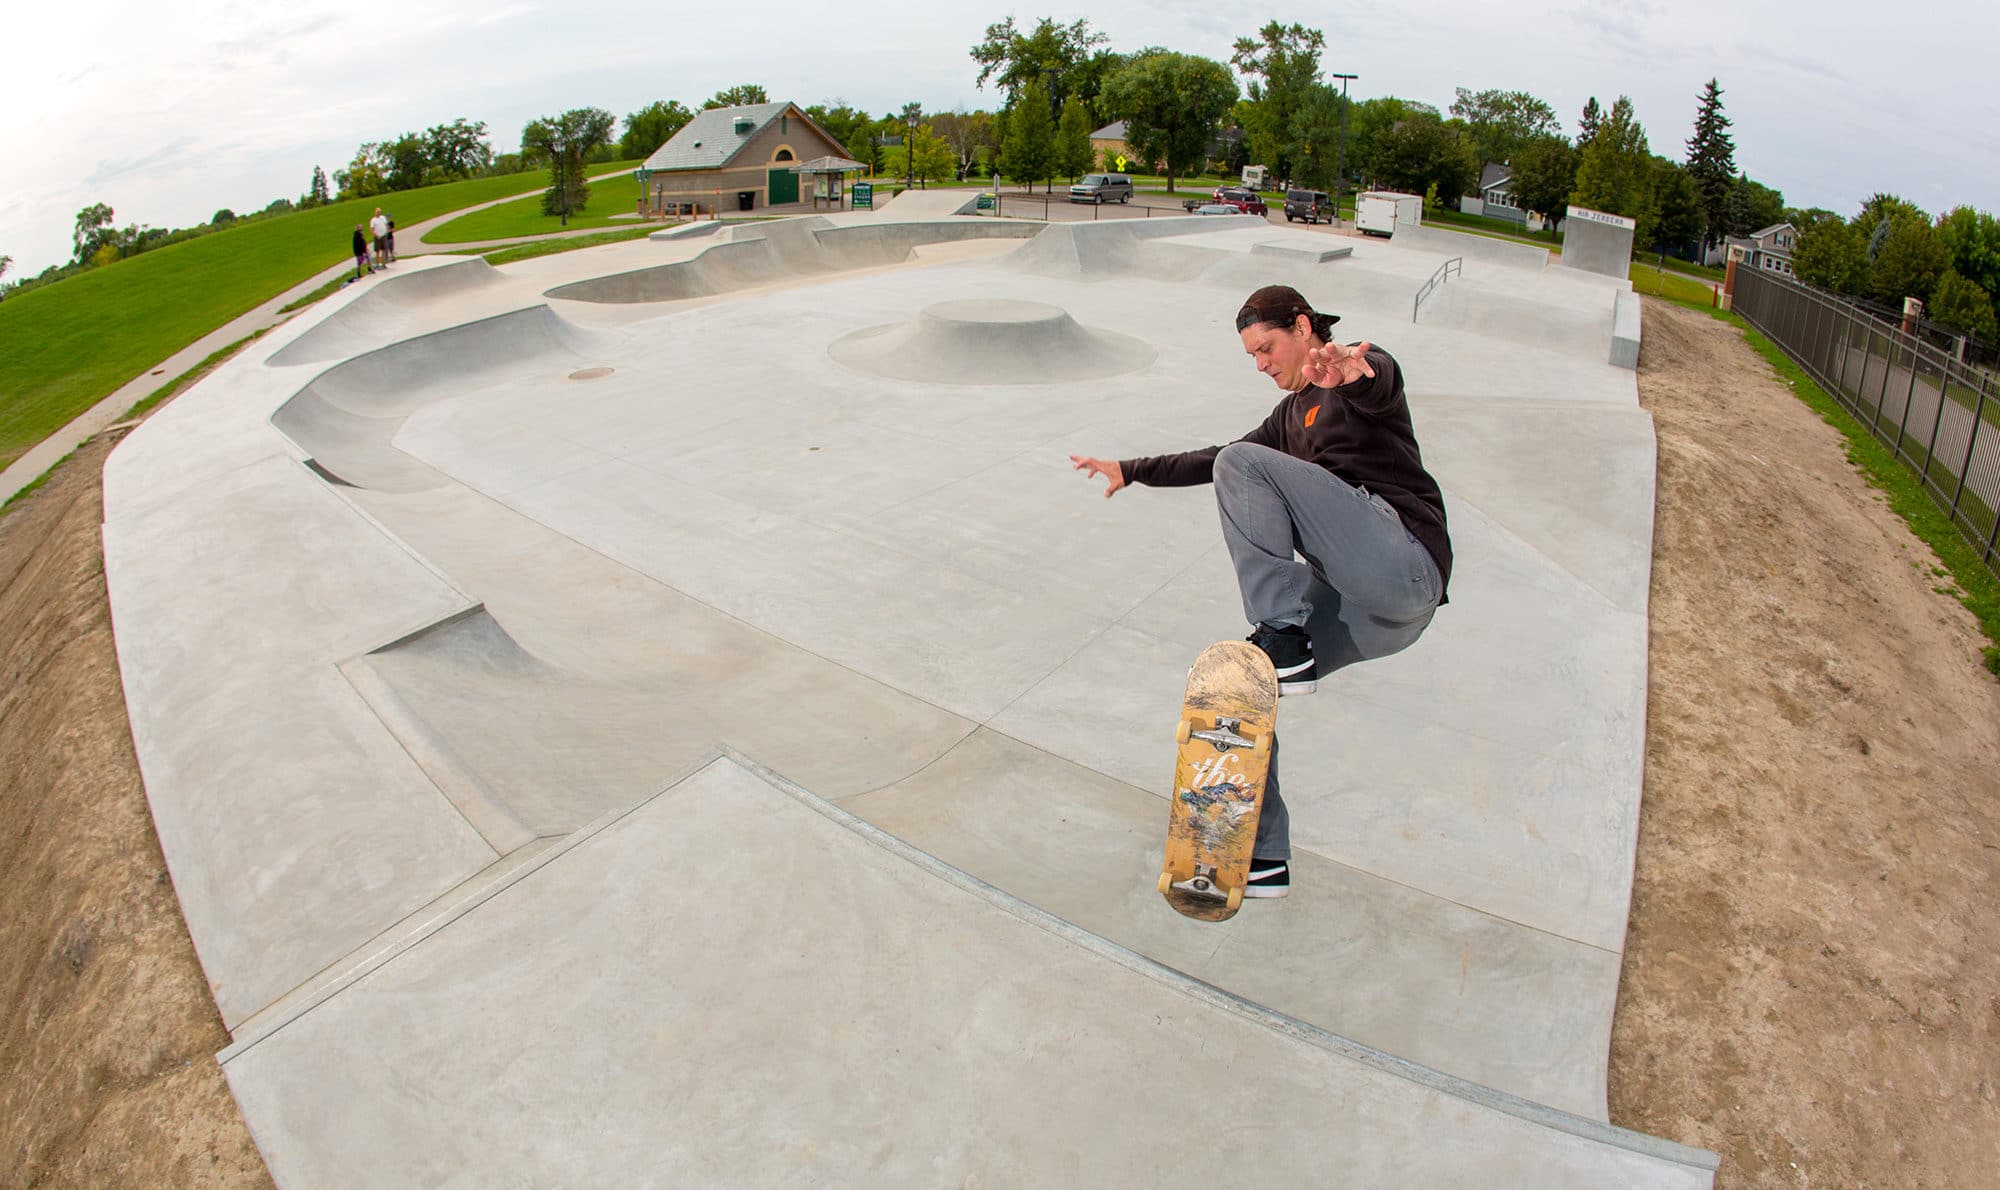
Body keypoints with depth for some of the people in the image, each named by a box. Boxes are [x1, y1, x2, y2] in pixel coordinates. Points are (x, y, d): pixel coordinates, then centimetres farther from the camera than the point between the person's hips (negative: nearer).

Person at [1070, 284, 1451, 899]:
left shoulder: (1362, 371, 4)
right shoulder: (1293, 414, 29)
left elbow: (1380, 379, -22)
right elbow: (1216, 459, 36)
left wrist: (1347, 365, -47)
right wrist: (1131, 470, 29)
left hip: (1405, 566, -8)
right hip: (1361, 605, 9)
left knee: (1245, 465, -17)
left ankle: (1281, 638, -21)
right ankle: (1262, 858, 9)